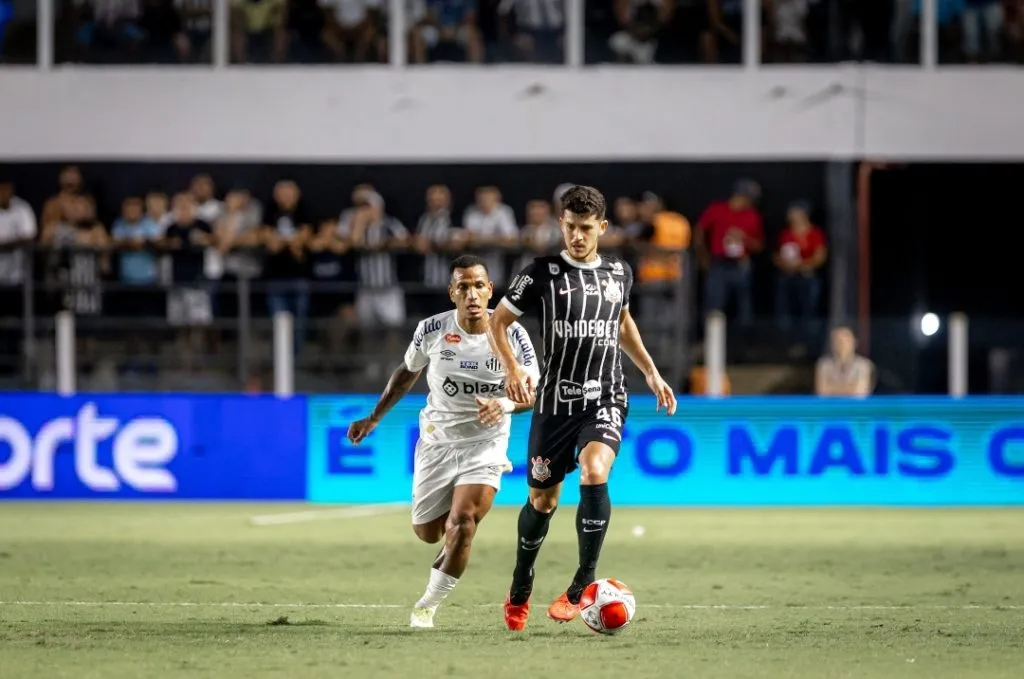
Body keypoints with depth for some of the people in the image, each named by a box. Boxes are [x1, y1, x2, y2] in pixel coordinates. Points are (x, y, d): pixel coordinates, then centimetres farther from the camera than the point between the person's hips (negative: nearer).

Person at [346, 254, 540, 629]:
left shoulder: (512, 335, -14)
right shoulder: (432, 330, -10)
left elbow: (533, 391, -11)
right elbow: (407, 372, 9)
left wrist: (505, 404, -32)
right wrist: (374, 417, 13)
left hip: (485, 445, -2)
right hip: (437, 441, 2)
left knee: (461, 526, -21)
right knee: (427, 533, 11)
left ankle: (427, 607, -3)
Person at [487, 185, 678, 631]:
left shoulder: (619, 273, 8)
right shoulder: (543, 273, -3)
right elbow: (498, 321, 3)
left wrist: (651, 373, 22)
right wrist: (513, 368, -14)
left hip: (605, 398, 1)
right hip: (556, 399, -1)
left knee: (594, 473, -26)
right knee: (542, 499, 8)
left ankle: (583, 585, -17)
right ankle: (520, 591, 31)